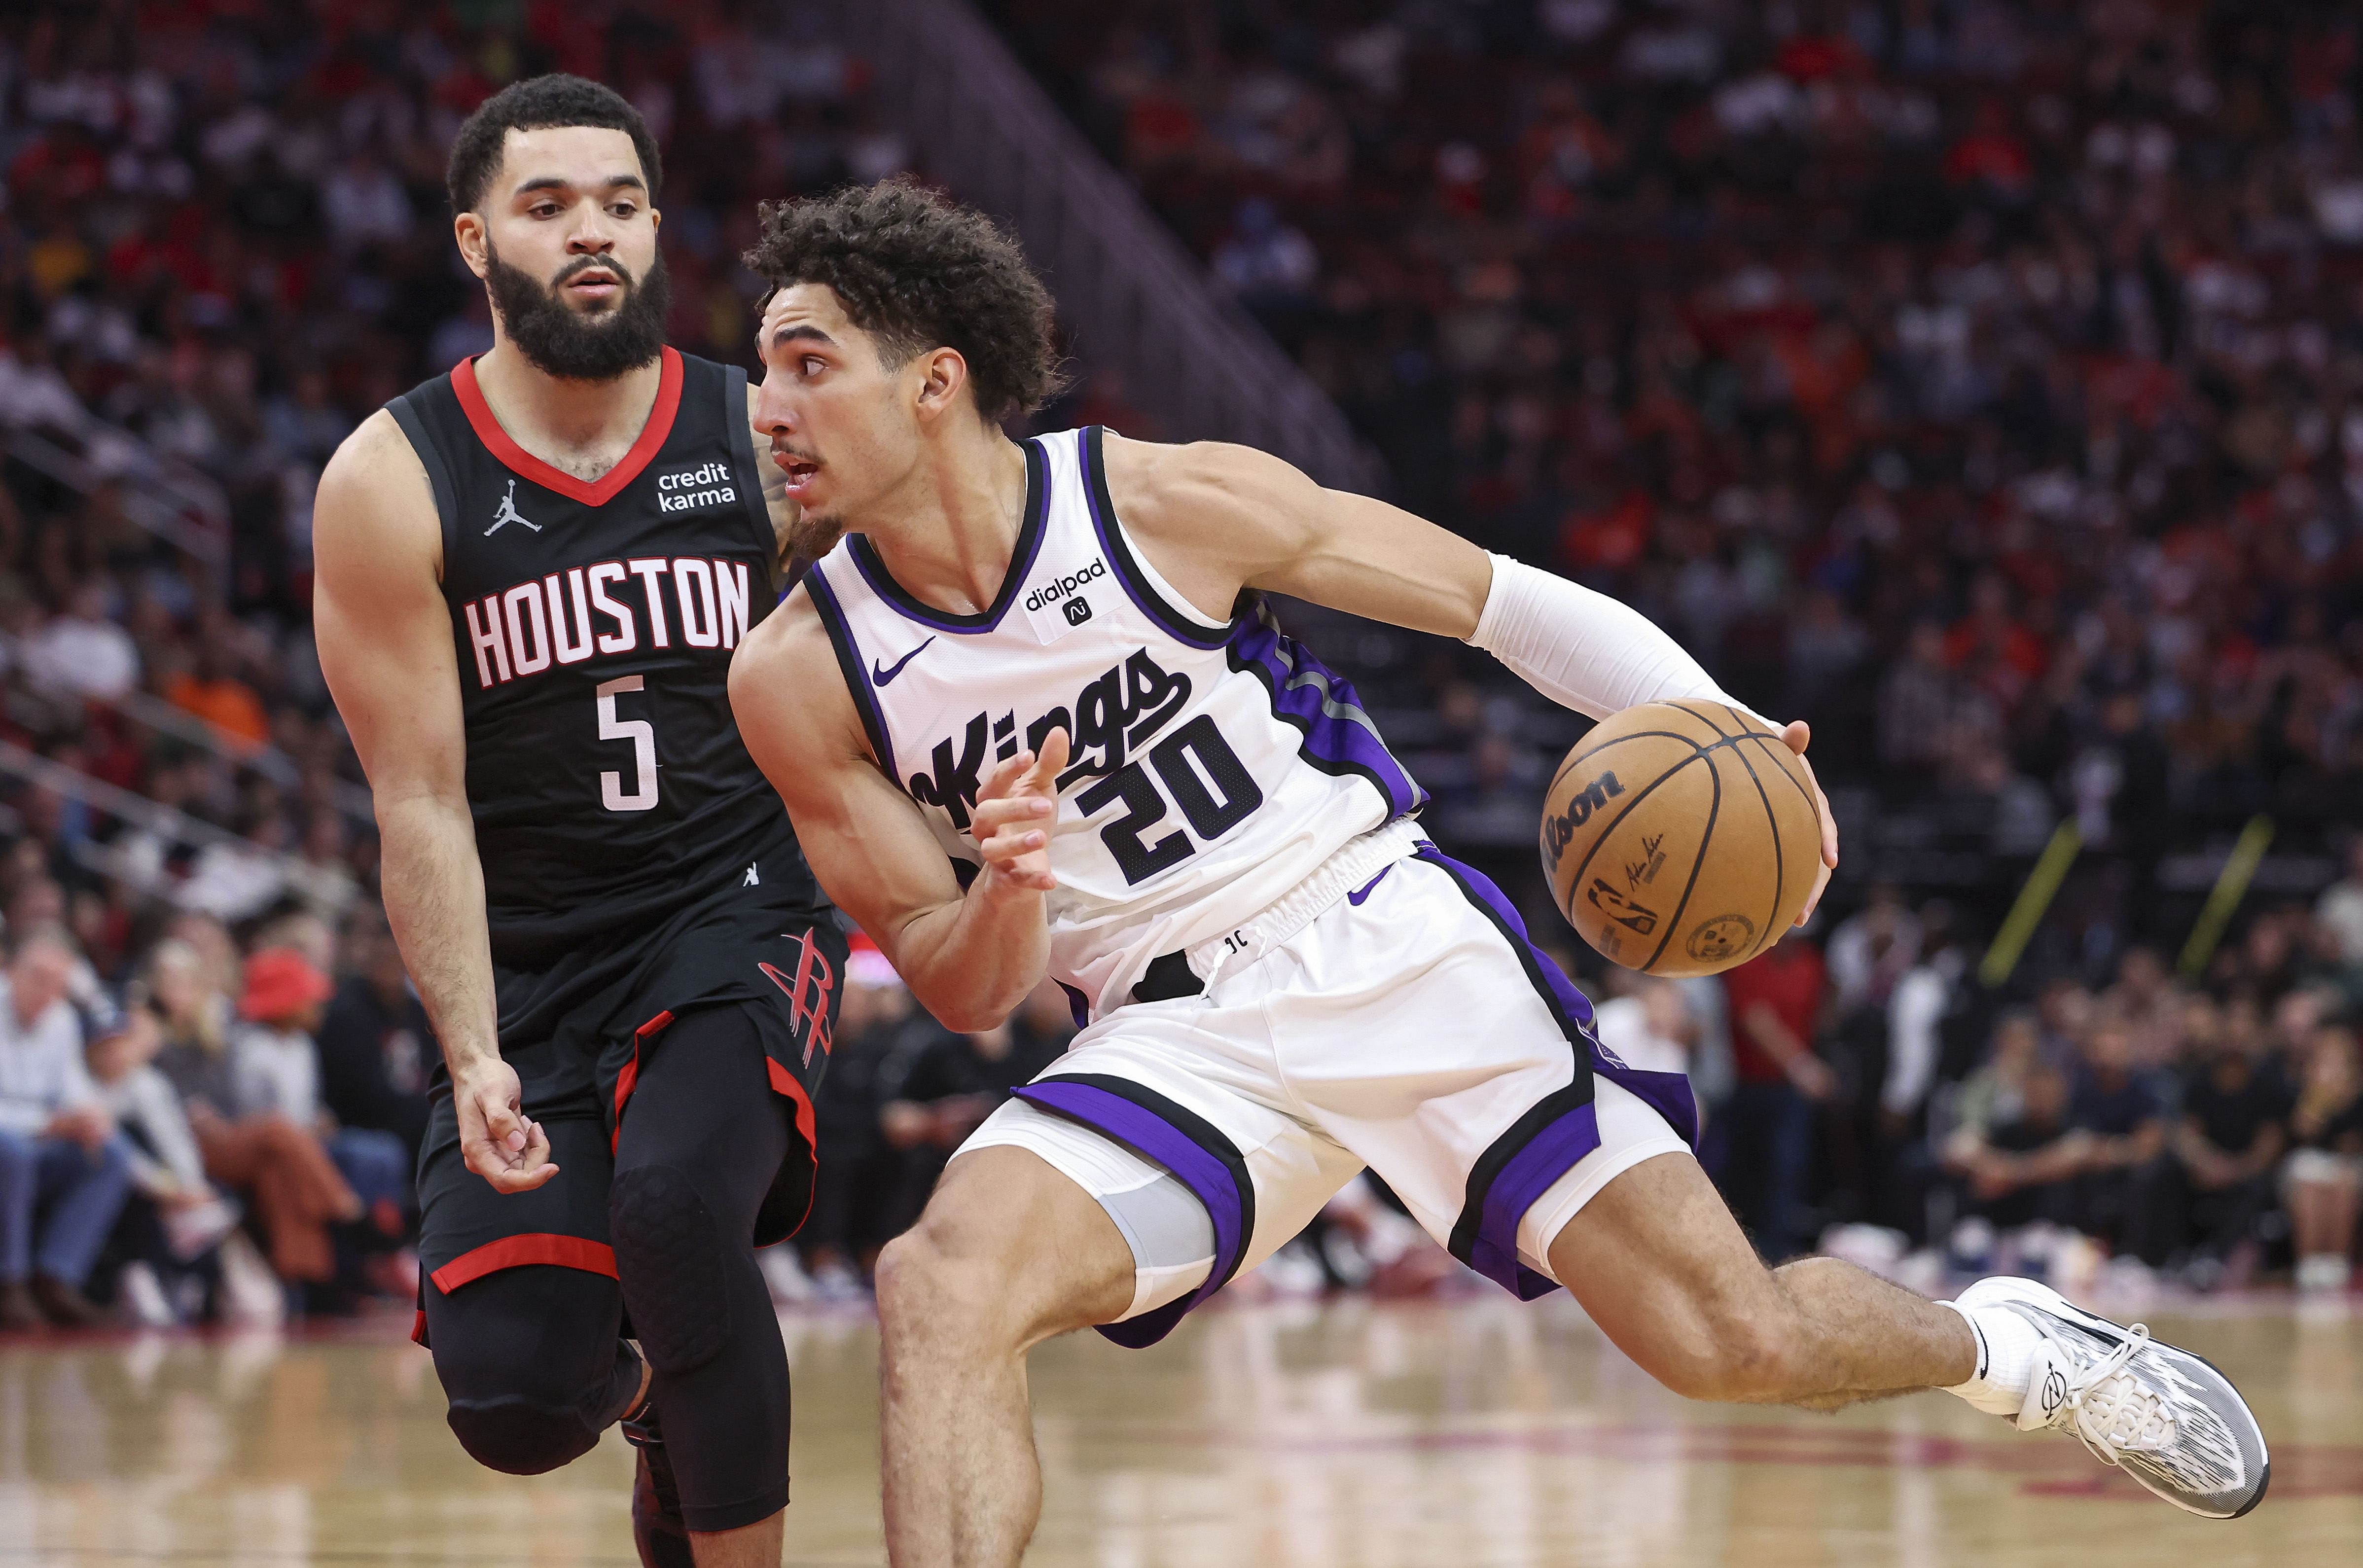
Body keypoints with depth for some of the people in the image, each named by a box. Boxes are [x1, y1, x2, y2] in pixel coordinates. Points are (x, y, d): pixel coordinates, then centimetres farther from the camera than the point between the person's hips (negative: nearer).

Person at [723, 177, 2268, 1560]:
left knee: (1735, 1342, -5)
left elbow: (1502, 600, -2)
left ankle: (2002, 1346, 28)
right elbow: (962, 991, 1)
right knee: (942, 1287, -28)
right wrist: (1003, 893, -23)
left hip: (1394, 944, -1)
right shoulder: (799, 680, -6)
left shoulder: (1170, 502, -11)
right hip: (1176, 1037, 2)